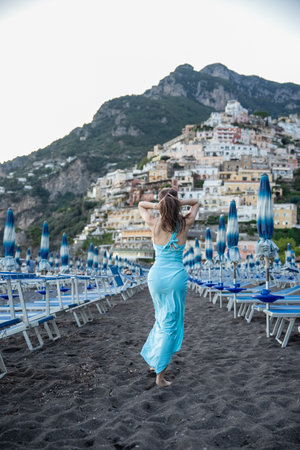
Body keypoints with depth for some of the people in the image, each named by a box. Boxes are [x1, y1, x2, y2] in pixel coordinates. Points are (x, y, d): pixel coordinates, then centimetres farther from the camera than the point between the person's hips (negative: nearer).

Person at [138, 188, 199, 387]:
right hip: (177, 276, -2)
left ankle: (153, 360, 35)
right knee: (171, 324, 4)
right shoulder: (185, 224, -4)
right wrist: (180, 203, -5)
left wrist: (155, 206, -5)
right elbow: (196, 203, 15)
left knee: (162, 319, 24)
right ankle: (160, 375, 4)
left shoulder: (154, 223, -4)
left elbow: (141, 204, 16)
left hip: (156, 274, 2)